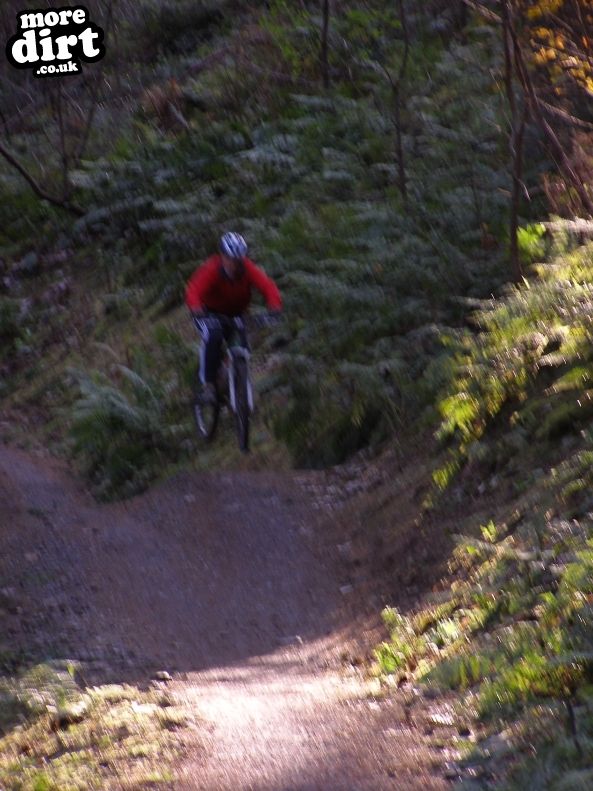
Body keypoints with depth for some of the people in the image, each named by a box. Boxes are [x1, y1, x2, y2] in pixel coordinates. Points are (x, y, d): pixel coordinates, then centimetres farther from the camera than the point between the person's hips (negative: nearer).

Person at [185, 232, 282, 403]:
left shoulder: (247, 269, -23)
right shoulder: (211, 270, -29)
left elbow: (266, 285, -34)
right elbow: (194, 290, -42)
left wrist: (275, 305, -54)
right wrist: (196, 307, -64)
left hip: (234, 313, 3)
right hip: (209, 313, -3)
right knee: (213, 337, -31)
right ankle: (208, 384, -22)